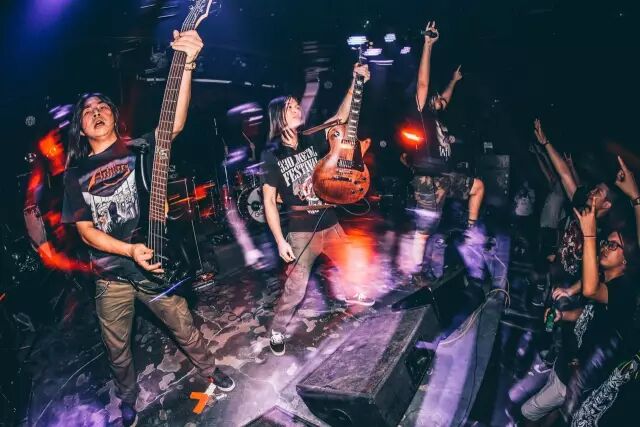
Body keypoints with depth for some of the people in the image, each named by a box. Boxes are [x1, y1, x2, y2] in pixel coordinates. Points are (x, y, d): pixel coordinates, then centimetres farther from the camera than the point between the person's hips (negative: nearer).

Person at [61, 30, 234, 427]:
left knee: (186, 328, 13)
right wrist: (129, 250, -18)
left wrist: (186, 64, -37)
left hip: (154, 262, -2)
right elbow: (85, 229, -2)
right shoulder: (76, 173, 1)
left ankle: (210, 369, 40)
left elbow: (176, 123, -24)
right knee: (118, 347, 18)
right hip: (111, 275, 2)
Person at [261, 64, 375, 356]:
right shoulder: (272, 156, -9)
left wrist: (355, 82, -10)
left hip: (330, 223, 5)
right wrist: (280, 241, -14)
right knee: (295, 289, -5)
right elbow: (269, 201, -9)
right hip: (301, 232, -5)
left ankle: (352, 294, 54)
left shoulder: (311, 141, 2)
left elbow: (341, 116, 0)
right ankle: (277, 331, 19)